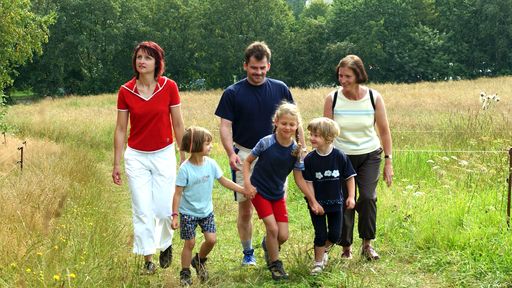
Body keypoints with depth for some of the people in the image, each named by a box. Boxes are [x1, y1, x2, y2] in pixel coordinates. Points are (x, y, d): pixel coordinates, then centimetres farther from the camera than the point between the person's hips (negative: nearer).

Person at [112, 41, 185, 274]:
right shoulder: (125, 91, -4)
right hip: (136, 157, 1)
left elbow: (178, 124, 0)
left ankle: (166, 245, 30)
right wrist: (116, 164, 1)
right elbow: (120, 129, 1)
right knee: (142, 211, 0)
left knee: (164, 209, 0)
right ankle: (147, 259, 12)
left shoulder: (169, 87, -6)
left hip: (164, 155, 0)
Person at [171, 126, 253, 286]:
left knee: (211, 239, -2)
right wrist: (174, 216, -15)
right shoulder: (185, 169, -20)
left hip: (206, 211, 4)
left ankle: (199, 260, 27)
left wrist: (243, 190, 3)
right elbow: (178, 194, -16)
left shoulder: (211, 164, -6)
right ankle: (185, 273, 21)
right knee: (190, 243, 2)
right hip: (188, 212, -4)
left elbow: (224, 181, 5)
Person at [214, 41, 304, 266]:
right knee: (245, 208, 3)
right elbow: (225, 126, -4)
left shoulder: (280, 89, 4)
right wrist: (231, 153, -19)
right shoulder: (233, 93, -2)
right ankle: (248, 252, 18)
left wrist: (302, 147, 0)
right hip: (244, 156, -1)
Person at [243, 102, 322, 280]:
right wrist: (247, 183, -16)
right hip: (259, 191, -4)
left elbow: (299, 179, -1)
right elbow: (247, 161, -5)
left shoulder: (296, 150, -8)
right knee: (272, 228, -15)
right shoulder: (266, 143, -18)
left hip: (278, 194, 4)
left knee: (283, 236, -1)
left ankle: (268, 245, 34)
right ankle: (275, 264, 7)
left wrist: (313, 200, -2)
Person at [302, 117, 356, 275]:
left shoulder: (340, 156, -11)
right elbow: (309, 182, -7)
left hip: (336, 202, 1)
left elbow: (349, 177, -2)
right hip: (317, 203, -1)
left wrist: (351, 197, -6)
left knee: (335, 235, 7)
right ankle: (318, 261, 21)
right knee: (320, 235, 4)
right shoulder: (309, 159, -11)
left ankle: (323, 249, 36)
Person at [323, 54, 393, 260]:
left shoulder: (374, 98, -7)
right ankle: (346, 248, 15)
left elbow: (384, 131, 1)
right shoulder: (332, 99, -9)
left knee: (367, 197, -14)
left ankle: (367, 245, 3)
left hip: (369, 155, 0)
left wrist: (388, 161, 1)